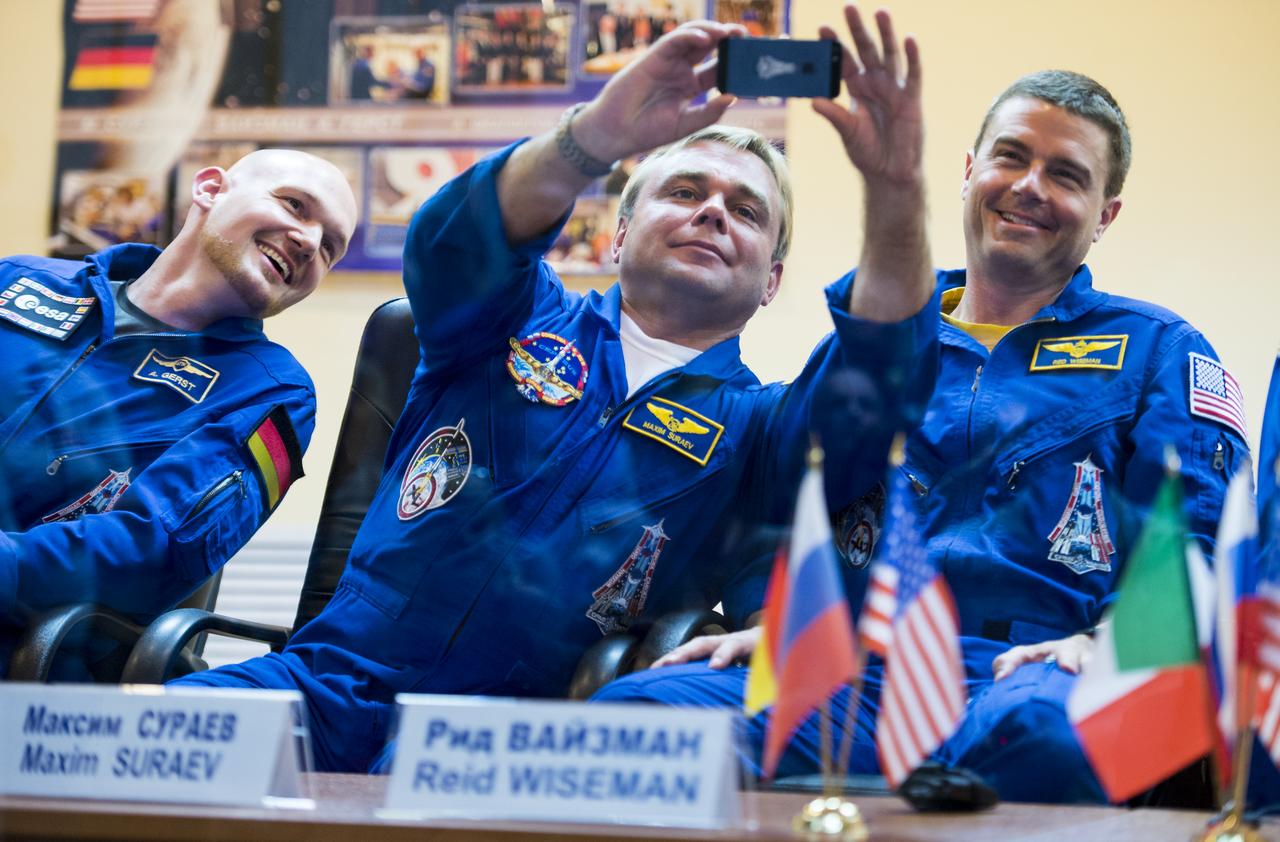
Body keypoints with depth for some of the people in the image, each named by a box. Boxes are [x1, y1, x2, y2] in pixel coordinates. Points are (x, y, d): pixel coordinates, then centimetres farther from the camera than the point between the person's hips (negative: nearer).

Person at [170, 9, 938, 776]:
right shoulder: (530, 321, 16)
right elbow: (453, 246, -9)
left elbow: (877, 381, -8)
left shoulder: (754, 431, 14)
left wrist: (897, 196, -27)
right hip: (334, 683, 1)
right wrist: (601, 132, -29)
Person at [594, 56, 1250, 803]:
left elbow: (1204, 548, 5)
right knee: (636, 709, -29)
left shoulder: (1157, 351, 18)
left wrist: (1102, 644, -15)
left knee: (1037, 729, -44)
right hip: (857, 672, 3)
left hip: (1029, 669, -3)